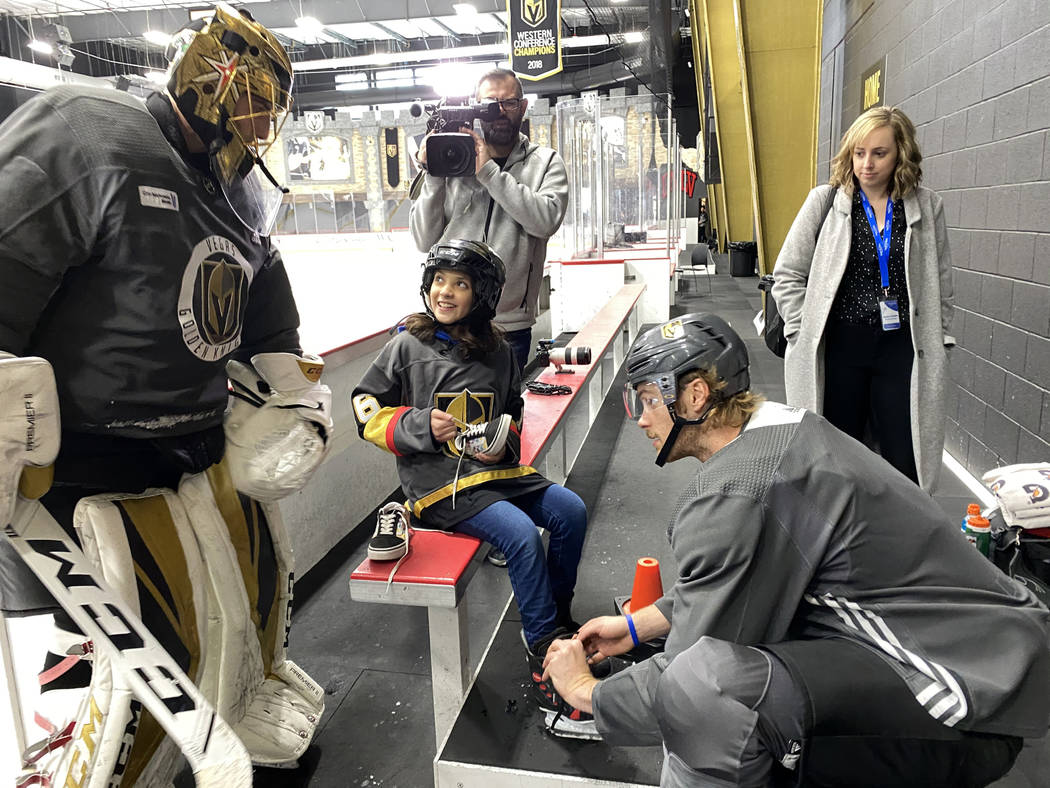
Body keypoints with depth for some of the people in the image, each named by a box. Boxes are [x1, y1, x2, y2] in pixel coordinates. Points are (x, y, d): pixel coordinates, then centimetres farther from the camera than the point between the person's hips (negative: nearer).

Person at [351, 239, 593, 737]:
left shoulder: (496, 352, 8)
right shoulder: (407, 348, -5)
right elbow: (367, 409, -1)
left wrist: (505, 440, -2)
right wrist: (421, 426, -17)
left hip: (493, 469, 6)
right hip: (437, 480, -5)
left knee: (570, 510, -9)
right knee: (521, 534, -25)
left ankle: (557, 614, 13)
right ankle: (543, 640, -3)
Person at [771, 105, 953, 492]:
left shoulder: (926, 207, 6)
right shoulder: (825, 201, 0)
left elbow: (940, 283, 12)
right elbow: (788, 273, 2)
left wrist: (938, 344, 6)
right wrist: (806, 333, -4)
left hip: (902, 348, 2)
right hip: (839, 346, -1)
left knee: (907, 464, 2)